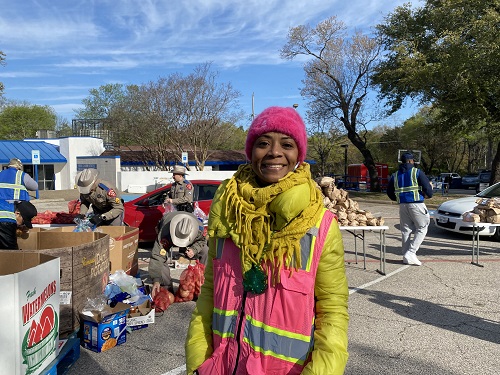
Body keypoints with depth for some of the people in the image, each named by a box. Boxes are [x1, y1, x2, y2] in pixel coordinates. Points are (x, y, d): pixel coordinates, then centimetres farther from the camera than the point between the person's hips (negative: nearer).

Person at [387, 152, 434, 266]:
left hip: (402, 205, 5)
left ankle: (406, 256, 11)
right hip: (416, 204, -5)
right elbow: (428, 188, -7)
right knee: (422, 228, 5)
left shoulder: (395, 175, 12)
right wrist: (428, 194, 14)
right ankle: (411, 252, -7)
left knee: (406, 230, 10)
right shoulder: (417, 172, -3)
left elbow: (390, 193, 13)